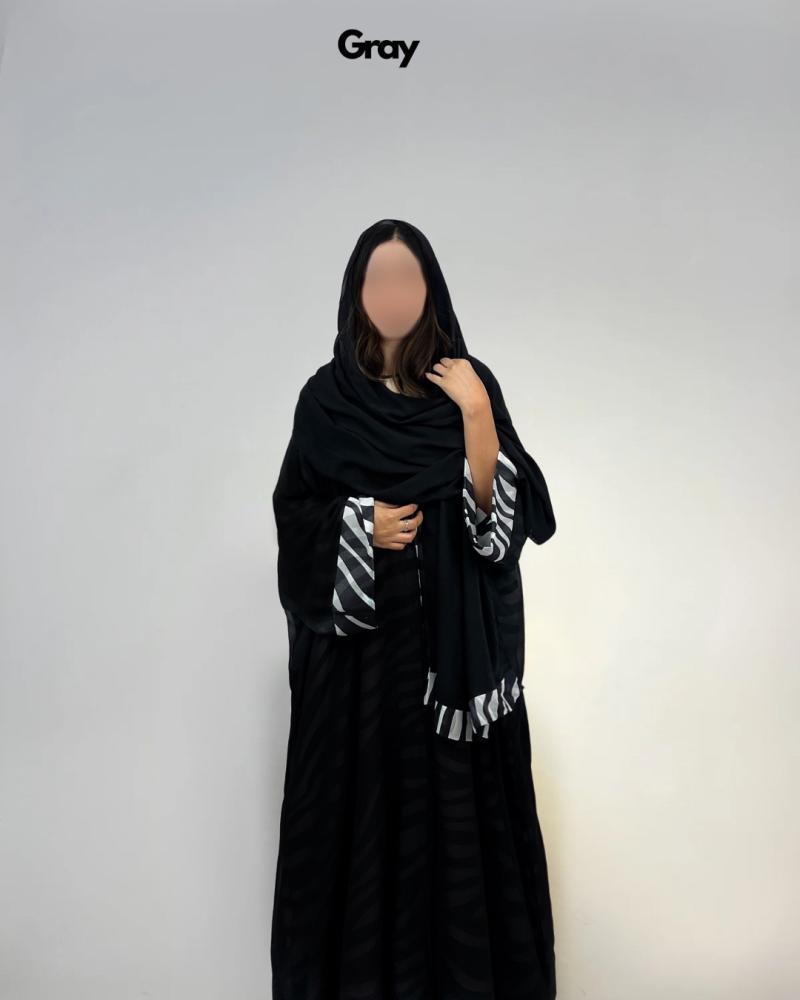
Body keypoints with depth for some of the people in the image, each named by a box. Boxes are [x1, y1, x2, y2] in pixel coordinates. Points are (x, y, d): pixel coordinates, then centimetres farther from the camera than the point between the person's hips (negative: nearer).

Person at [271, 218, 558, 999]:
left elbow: (507, 508, -6)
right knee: (360, 802, 8)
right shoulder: (326, 396, 2)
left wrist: (478, 418, -18)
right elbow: (292, 512, 3)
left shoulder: (469, 382, 2)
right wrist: (359, 525, -14)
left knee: (457, 795, 8)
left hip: (454, 638, 1)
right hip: (358, 637, 0)